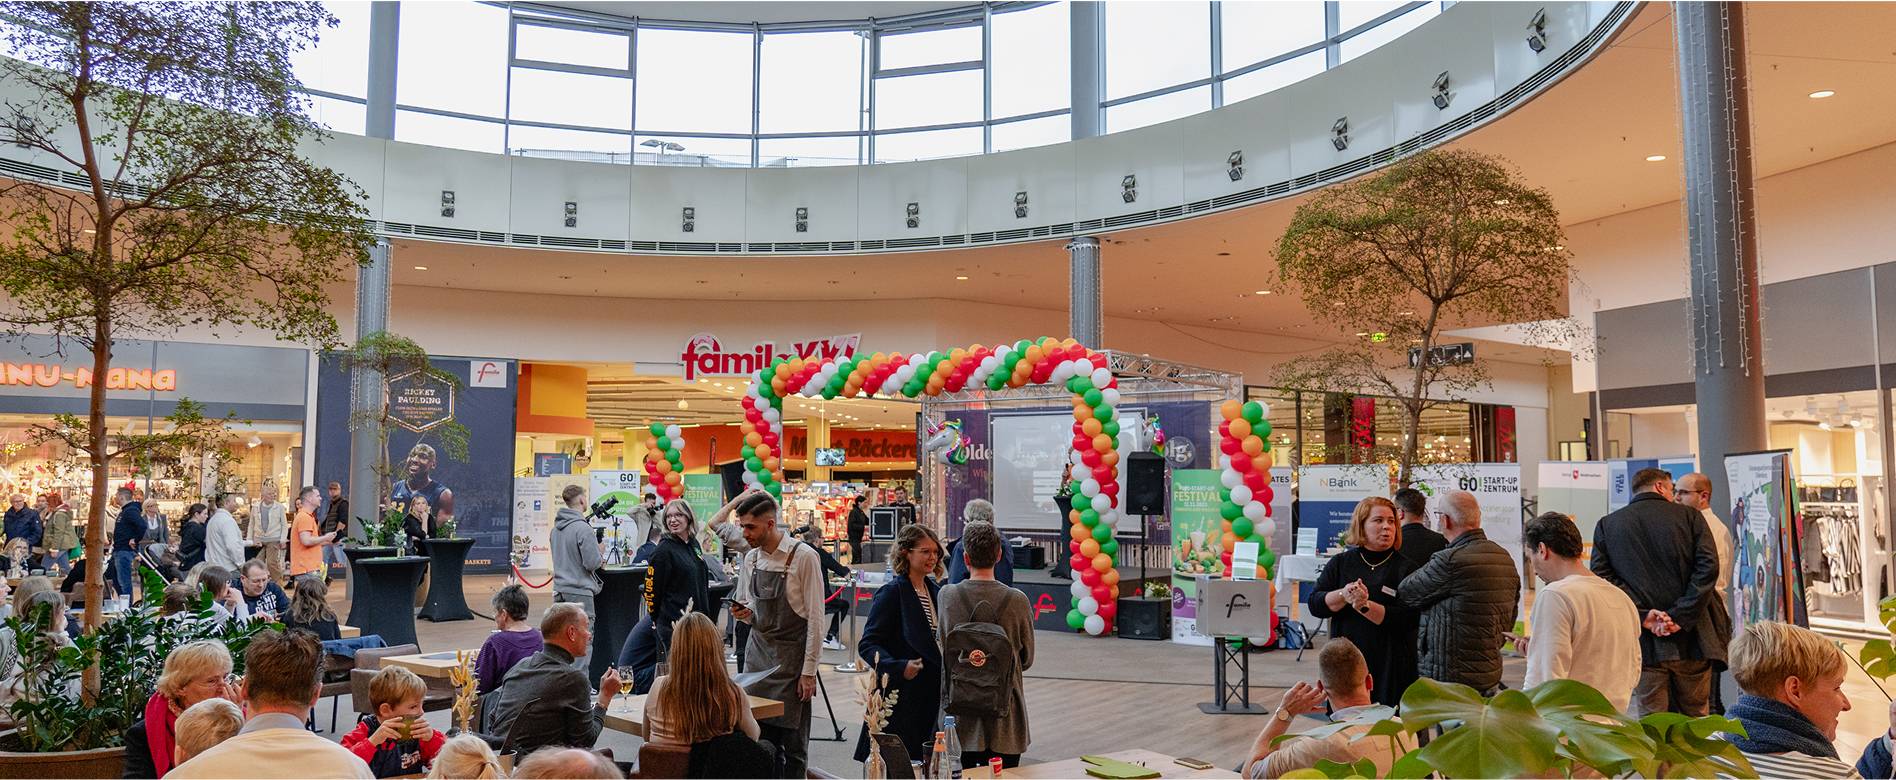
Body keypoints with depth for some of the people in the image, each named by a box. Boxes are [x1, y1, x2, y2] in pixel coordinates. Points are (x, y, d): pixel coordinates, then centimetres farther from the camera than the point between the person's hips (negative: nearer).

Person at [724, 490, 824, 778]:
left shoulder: (803, 557, -12)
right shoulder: (750, 558, 7)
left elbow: (815, 617, -12)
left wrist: (809, 671, -14)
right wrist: (744, 614, -5)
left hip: (792, 656, -6)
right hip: (758, 653, 6)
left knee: (792, 743, 0)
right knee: (761, 739, 7)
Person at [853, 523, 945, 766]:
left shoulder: (936, 590, 11)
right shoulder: (892, 593, -10)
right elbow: (867, 645, -14)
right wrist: (899, 667, -26)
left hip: (933, 693, 7)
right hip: (903, 698, -7)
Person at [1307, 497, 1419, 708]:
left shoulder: (1407, 569, 1)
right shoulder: (1340, 564, 9)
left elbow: (1405, 620, -10)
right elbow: (1315, 605, 1)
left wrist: (1364, 606, -21)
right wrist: (1344, 595, -17)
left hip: (1390, 667, -2)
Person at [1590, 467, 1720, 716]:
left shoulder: (1606, 525, 8)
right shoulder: (1689, 517, 5)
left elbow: (1601, 576, -4)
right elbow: (1708, 566, -7)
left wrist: (1643, 615, -8)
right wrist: (1682, 617, -10)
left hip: (1642, 643, 0)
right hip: (1689, 638, 0)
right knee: (1697, 721, 12)